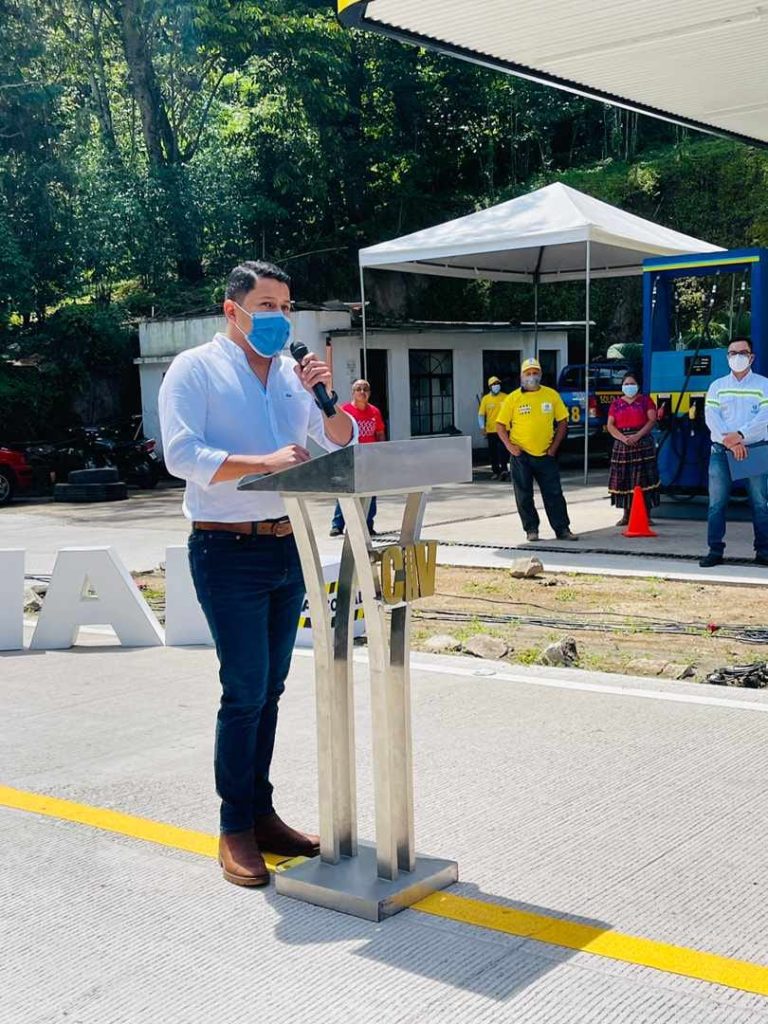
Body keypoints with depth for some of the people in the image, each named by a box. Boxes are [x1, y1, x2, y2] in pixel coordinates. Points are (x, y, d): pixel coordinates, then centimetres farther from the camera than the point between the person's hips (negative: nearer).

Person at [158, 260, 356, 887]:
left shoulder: (292, 372, 13)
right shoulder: (196, 369, -3)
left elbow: (343, 443, 14)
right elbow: (181, 454, -16)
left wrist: (325, 394, -5)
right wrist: (263, 462, -27)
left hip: (288, 547, 6)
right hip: (229, 550, -6)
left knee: (270, 688, 10)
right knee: (246, 689, -7)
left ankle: (261, 813, 21)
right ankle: (235, 830, 4)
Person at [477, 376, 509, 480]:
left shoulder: (505, 397, 1)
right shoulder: (485, 399, 1)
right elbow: (481, 414, 1)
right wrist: (482, 426, -12)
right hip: (491, 430, 2)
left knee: (502, 450, -14)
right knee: (493, 452, 8)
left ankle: (503, 469, -12)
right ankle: (495, 471, 17)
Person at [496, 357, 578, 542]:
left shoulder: (551, 395, 2)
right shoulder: (513, 398, -3)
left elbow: (562, 421, 8)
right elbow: (500, 425, 2)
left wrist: (554, 446, 0)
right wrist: (509, 446, -9)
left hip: (545, 455, 1)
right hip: (521, 455, -1)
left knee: (554, 494, 2)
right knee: (524, 496, 4)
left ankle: (562, 529, 8)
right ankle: (531, 530, 15)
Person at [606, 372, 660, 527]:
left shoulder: (645, 400, 8)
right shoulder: (616, 403, 14)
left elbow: (652, 420, -3)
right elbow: (610, 425, 6)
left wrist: (638, 436, -15)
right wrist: (622, 438, -11)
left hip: (643, 443, -2)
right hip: (622, 445, 2)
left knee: (644, 479, -7)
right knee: (623, 480, 0)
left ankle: (646, 515, -4)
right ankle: (626, 515, 7)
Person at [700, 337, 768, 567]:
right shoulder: (717, 386, 11)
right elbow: (711, 417, -1)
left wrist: (740, 435, -20)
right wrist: (729, 442, -16)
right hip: (721, 450, 1)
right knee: (717, 503, -1)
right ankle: (715, 550, 3)